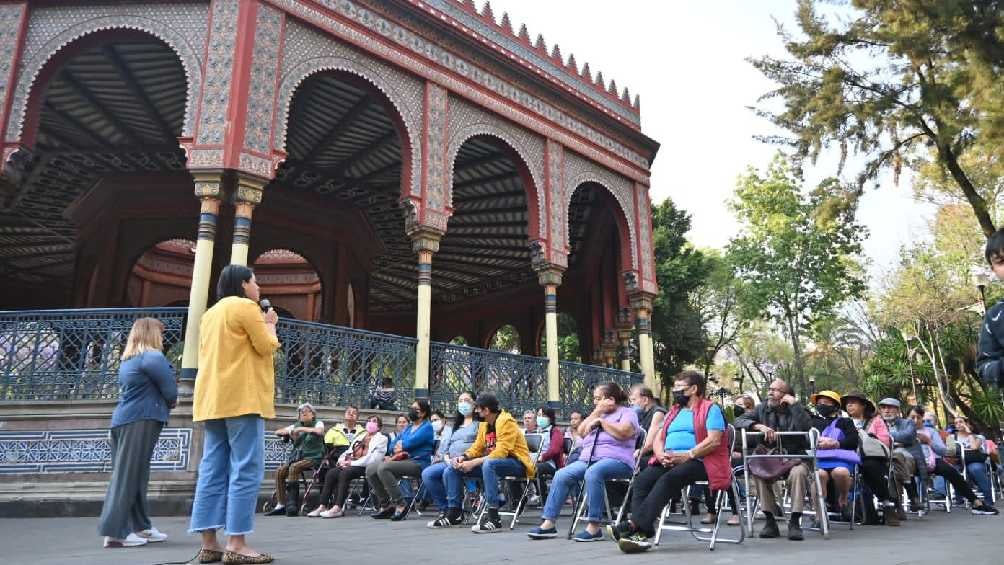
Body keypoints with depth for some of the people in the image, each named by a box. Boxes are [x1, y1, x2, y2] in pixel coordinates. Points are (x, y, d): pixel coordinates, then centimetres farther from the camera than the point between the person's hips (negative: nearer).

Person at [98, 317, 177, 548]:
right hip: (141, 421, -9)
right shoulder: (153, 357, -10)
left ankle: (140, 527, 16)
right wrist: (168, 403, 12)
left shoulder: (127, 360, 19)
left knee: (132, 475, 10)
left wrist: (162, 403, 12)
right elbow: (170, 391, -9)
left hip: (124, 420, 9)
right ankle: (115, 532, -6)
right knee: (128, 476, -8)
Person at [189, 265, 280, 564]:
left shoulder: (211, 313, 22)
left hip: (213, 400, 9)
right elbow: (266, 347, -8)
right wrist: (270, 325, 9)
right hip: (242, 397, -9)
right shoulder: (245, 307, -5)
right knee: (246, 470, -9)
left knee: (213, 470, 5)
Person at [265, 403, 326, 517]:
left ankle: (292, 503, -29)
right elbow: (277, 432, 9)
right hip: (297, 457, 5)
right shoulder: (296, 426, 16)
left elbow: (319, 431, -21)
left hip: (313, 458, -5)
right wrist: (289, 432, -11)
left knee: (294, 467, -31)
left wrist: (302, 429, -23)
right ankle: (281, 505, -15)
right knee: (280, 472, -17)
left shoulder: (318, 423, 3)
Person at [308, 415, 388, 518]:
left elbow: (374, 458, -10)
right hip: (351, 464, 6)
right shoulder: (360, 435, 28)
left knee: (344, 473, -32)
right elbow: (349, 451, 22)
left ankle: (338, 508, -36)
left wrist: (352, 463, -15)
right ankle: (322, 506, -21)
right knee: (330, 473, -19)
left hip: (365, 467, -6)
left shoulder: (381, 439, 5)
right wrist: (342, 460, -1)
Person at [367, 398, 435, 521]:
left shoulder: (427, 427, -2)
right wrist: (400, 452, -6)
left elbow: (410, 443, -14)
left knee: (383, 468, -28)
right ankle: (385, 505, -1)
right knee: (370, 469, -8)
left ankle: (400, 506, -21)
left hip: (418, 463, -8)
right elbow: (394, 445, 15)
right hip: (403, 460, 8)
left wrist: (401, 445, 6)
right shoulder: (408, 428, 22)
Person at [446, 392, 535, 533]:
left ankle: (494, 519, -36)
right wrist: (464, 457, -10)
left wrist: (474, 463, -29)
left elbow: (501, 453, -26)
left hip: (516, 463, -8)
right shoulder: (484, 424, 9)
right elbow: (477, 447, 11)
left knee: (488, 464, -41)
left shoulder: (506, 422, -17)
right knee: (453, 469, -3)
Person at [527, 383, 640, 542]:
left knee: (592, 473, -38)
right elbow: (581, 431, 14)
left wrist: (601, 421, -3)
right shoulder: (598, 414, 28)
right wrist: (597, 413, 7)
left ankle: (594, 527, -34)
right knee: (561, 475, -16)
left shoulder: (627, 412, 8)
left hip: (616, 460, -7)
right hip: (587, 460, 7)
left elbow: (623, 432, -13)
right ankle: (549, 523, -17)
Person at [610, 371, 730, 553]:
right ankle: (641, 532, -34)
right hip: (668, 461, 7)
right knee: (642, 480, -22)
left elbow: (714, 441, -11)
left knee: (667, 480, -34)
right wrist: (662, 455, -5)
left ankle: (633, 525, -40)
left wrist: (687, 455, -19)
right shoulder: (673, 412, 26)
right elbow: (658, 439, 18)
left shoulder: (710, 409, 4)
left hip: (698, 461, -6)